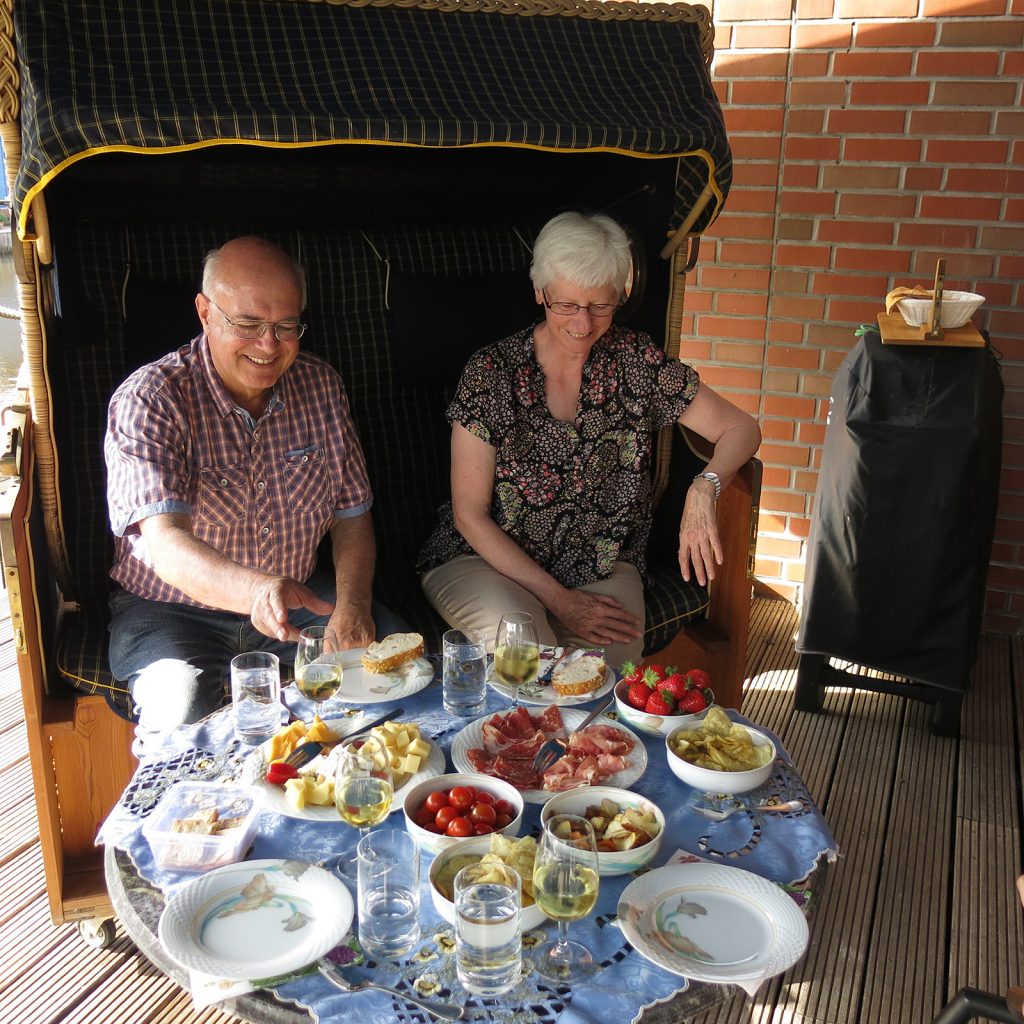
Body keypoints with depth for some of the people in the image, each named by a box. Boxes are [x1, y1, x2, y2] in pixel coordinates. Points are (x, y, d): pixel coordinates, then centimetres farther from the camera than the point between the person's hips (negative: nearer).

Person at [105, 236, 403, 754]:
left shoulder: (321, 386, -1)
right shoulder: (149, 399, -17)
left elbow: (351, 515, 4)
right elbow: (164, 540, -31)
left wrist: (352, 603, -15)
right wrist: (256, 590, -51)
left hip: (300, 594, 4)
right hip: (171, 608, -3)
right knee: (179, 709, -32)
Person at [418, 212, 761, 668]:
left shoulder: (635, 359, -3)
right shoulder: (491, 372, -9)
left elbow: (741, 428, 1)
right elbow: (470, 515, -9)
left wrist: (703, 489, -22)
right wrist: (558, 599, -16)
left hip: (600, 567, 2)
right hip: (487, 559, -1)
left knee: (615, 657, -26)